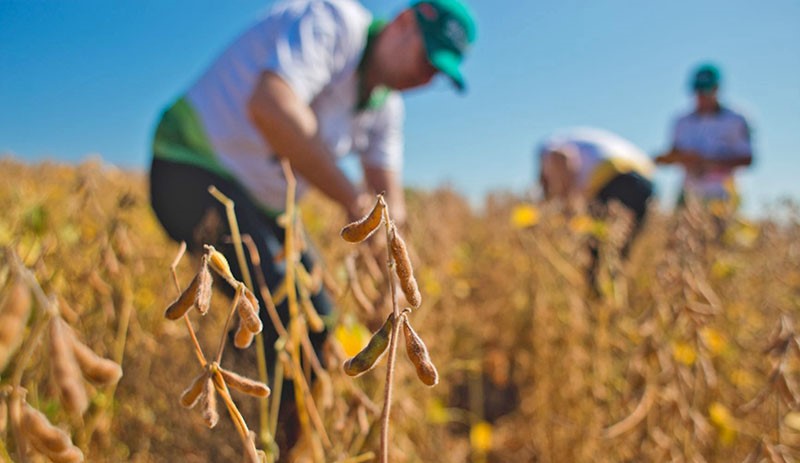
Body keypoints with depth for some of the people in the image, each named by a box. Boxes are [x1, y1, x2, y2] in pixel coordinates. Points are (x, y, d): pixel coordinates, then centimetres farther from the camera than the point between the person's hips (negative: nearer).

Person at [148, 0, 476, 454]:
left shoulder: (385, 105, 5)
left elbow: (389, 196, 3)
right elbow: (269, 106, -38)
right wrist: (354, 199, -35)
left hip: (262, 203, 9)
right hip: (194, 172, -9)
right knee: (282, 316, -20)